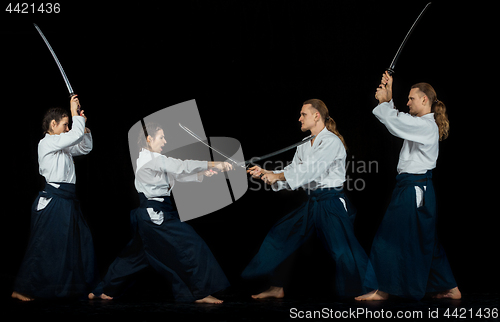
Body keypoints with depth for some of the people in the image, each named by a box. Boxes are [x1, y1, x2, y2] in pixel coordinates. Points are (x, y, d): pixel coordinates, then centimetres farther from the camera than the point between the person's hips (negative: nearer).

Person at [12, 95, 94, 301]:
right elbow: (76, 135, -20)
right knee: (43, 245, -9)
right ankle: (22, 289, -3)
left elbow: (85, 147, 22)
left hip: (67, 201, 10)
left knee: (80, 242, 13)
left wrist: (82, 124, 9)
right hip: (53, 200, -10)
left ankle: (79, 285, 22)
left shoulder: (62, 145, 18)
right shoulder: (47, 143, -10)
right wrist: (75, 113, -6)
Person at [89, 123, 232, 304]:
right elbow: (180, 166, -17)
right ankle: (200, 292, -3)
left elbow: (176, 174, 13)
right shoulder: (150, 159, -14)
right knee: (190, 246, -8)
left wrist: (202, 174, -1)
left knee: (136, 254, 18)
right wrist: (213, 164, -14)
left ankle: (104, 291, 26)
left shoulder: (152, 159, 17)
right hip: (155, 214, -11)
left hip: (152, 214, 11)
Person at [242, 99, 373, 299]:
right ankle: (276, 288, 18)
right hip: (311, 204, 8)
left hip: (331, 204, -8)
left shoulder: (331, 142, -12)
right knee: (279, 237, 7)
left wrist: (277, 175, -18)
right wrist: (265, 174, 1)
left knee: (343, 251, -10)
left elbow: (311, 170, -21)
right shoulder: (304, 146, 14)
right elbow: (294, 174, 12)